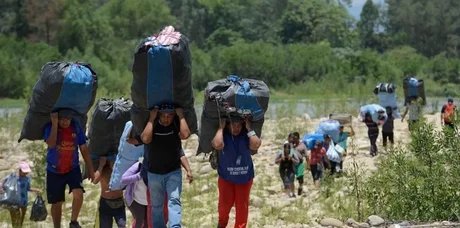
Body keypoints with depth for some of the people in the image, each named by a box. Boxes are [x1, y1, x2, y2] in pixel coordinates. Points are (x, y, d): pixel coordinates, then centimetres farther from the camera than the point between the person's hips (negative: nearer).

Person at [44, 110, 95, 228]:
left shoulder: (76, 127, -6)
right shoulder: (50, 127, -11)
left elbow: (84, 148, 1)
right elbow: (51, 144, -29)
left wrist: (90, 169, 0)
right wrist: (55, 124, -29)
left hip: (73, 169, 0)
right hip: (54, 171, 0)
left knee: (78, 193, -23)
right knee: (57, 203, 6)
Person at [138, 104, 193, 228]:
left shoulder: (176, 125, -8)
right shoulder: (151, 126, -8)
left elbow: (185, 135, -30)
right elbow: (146, 139, -29)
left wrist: (181, 115, -22)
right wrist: (151, 118, -24)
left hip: (174, 171, -1)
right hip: (154, 173, 1)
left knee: (174, 200, -17)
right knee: (156, 205, 8)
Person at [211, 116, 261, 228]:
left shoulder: (246, 135, -10)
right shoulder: (223, 134, -14)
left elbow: (255, 145, -29)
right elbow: (217, 145, -36)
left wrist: (249, 129, -24)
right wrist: (220, 127, -26)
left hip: (245, 178, 1)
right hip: (226, 177, -1)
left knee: (242, 206, 6)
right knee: (225, 204, -3)